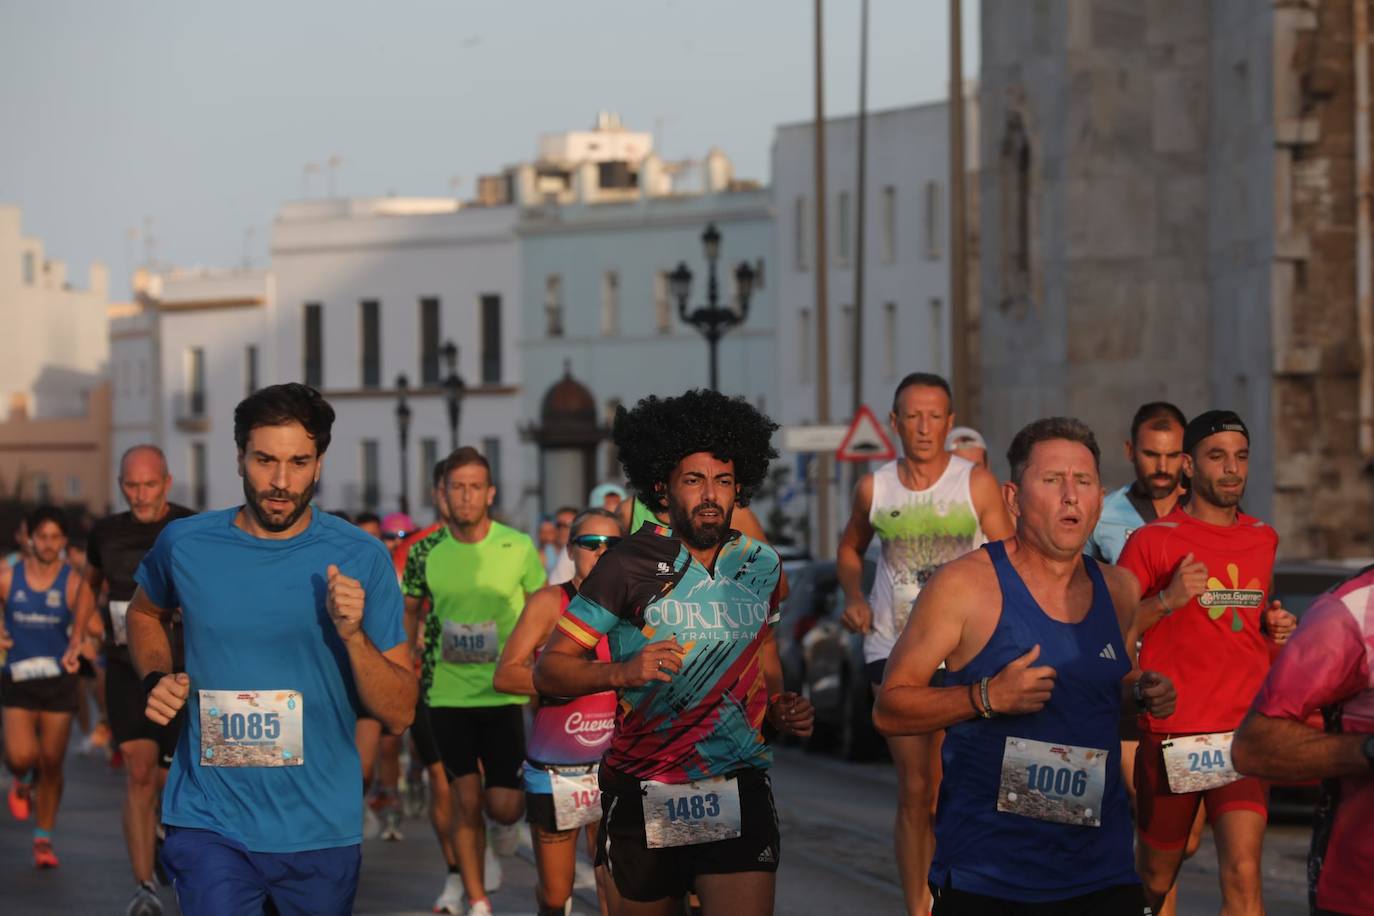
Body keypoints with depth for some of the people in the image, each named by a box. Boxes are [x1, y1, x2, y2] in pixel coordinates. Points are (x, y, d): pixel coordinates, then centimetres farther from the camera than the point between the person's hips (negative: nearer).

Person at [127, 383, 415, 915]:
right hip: (210, 824, -1)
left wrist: (354, 635, -21)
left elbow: (399, 715, -6)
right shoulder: (185, 545, -2)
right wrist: (156, 679, 3)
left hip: (322, 831, 1)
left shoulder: (361, 560, -6)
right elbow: (145, 614, 22)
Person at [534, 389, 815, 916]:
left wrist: (781, 708, 6)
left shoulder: (761, 565, 6)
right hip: (644, 794, -2)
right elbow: (548, 670, -7)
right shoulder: (629, 566, -7)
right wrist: (622, 672, -25)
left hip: (738, 790, 2)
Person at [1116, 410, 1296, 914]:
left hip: (1243, 732, 2)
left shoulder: (1263, 539, 12)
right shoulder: (1153, 540, -4)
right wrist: (1168, 599, -18)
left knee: (1243, 874, -15)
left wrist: (1276, 630, 8)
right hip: (1171, 734, -2)